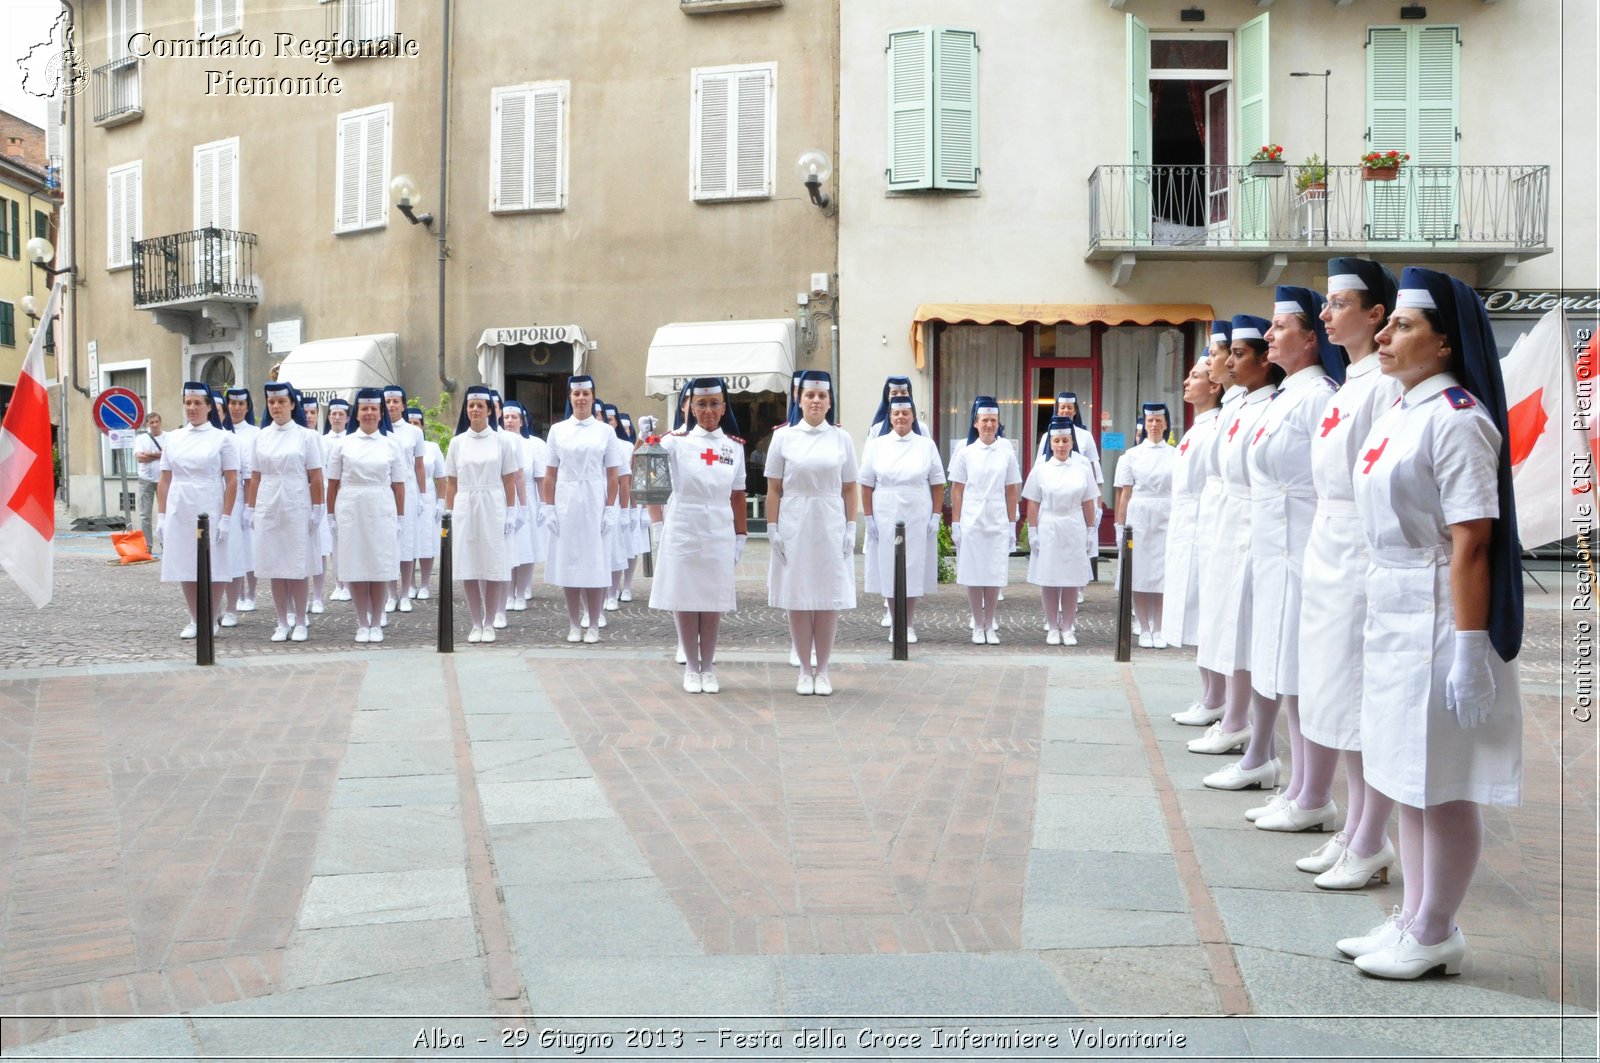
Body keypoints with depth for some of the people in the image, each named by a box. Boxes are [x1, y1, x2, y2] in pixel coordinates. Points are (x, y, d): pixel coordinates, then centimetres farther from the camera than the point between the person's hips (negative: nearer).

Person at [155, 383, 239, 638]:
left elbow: (231, 481, -5)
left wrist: (226, 517, -12)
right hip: (179, 512, 4)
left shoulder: (222, 438, 0)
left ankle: (211, 622, 12)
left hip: (210, 511, -4)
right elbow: (165, 481, 11)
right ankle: (194, 621, 18)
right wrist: (160, 517, 5)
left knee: (212, 568, 1)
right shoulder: (173, 438, 10)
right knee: (185, 568, 7)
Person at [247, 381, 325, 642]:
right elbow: (255, 478, 10)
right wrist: (251, 509, 5)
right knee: (275, 568, 5)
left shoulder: (306, 436, 0)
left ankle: (300, 622, 11)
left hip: (297, 508, -3)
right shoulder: (260, 437, 8)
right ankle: (282, 623, 13)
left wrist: (317, 510, -6)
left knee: (299, 568, 1)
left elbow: (316, 478, -2)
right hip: (268, 508, 3)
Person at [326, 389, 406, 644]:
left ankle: (376, 624, 11)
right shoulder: (344, 444, 6)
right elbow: (333, 483, 7)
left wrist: (400, 518, 2)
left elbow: (398, 486, 6)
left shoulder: (390, 446, 7)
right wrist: (330, 515, 3)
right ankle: (362, 624, 12)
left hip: (381, 511, 0)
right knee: (355, 568, 2)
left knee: (381, 567, 1)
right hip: (351, 510, 0)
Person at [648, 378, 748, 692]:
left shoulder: (735, 446, 6)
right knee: (683, 601, 4)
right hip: (682, 532, -2)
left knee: (713, 603, 6)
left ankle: (708, 668, 18)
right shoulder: (676, 441, -2)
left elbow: (738, 495, 9)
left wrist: (740, 536, 7)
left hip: (719, 534, 2)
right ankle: (691, 668, 17)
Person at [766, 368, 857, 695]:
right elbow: (773, 489, 2)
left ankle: (823, 670, 14)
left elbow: (849, 489, 6)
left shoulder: (841, 439, 5)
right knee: (797, 599, 3)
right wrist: (773, 528, -3)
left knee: (829, 599, 3)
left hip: (830, 526, 1)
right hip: (794, 525, 0)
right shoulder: (783, 438, 3)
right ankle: (805, 670, 13)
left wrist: (851, 529, 0)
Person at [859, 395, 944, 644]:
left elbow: (938, 485, 5)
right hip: (885, 518, 0)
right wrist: (868, 518, -1)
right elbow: (866, 486, 4)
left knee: (914, 570, 3)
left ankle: (909, 626, 15)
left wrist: (936, 516, -1)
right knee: (888, 570, 3)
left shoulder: (927, 445, 4)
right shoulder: (876, 445, 4)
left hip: (917, 519, 0)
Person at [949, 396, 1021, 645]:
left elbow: (1011, 491, 6)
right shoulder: (965, 452, 2)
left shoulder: (1006, 452, 4)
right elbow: (956, 490, 3)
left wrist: (1012, 525, 4)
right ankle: (978, 626, 13)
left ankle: (990, 626, 14)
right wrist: (956, 524, -1)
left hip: (998, 524, 1)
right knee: (973, 576, 3)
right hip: (971, 522, -1)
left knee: (995, 577, 4)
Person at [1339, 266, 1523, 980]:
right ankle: (1414, 920, 28)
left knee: (1444, 782, 2)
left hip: (1437, 616, -9)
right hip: (1392, 612, 10)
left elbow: (1471, 544, -21)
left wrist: (1469, 649, -23)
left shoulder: (1456, 419, -16)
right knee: (1411, 777, 16)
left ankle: (1435, 935, 16)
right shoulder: (1399, 412, 12)